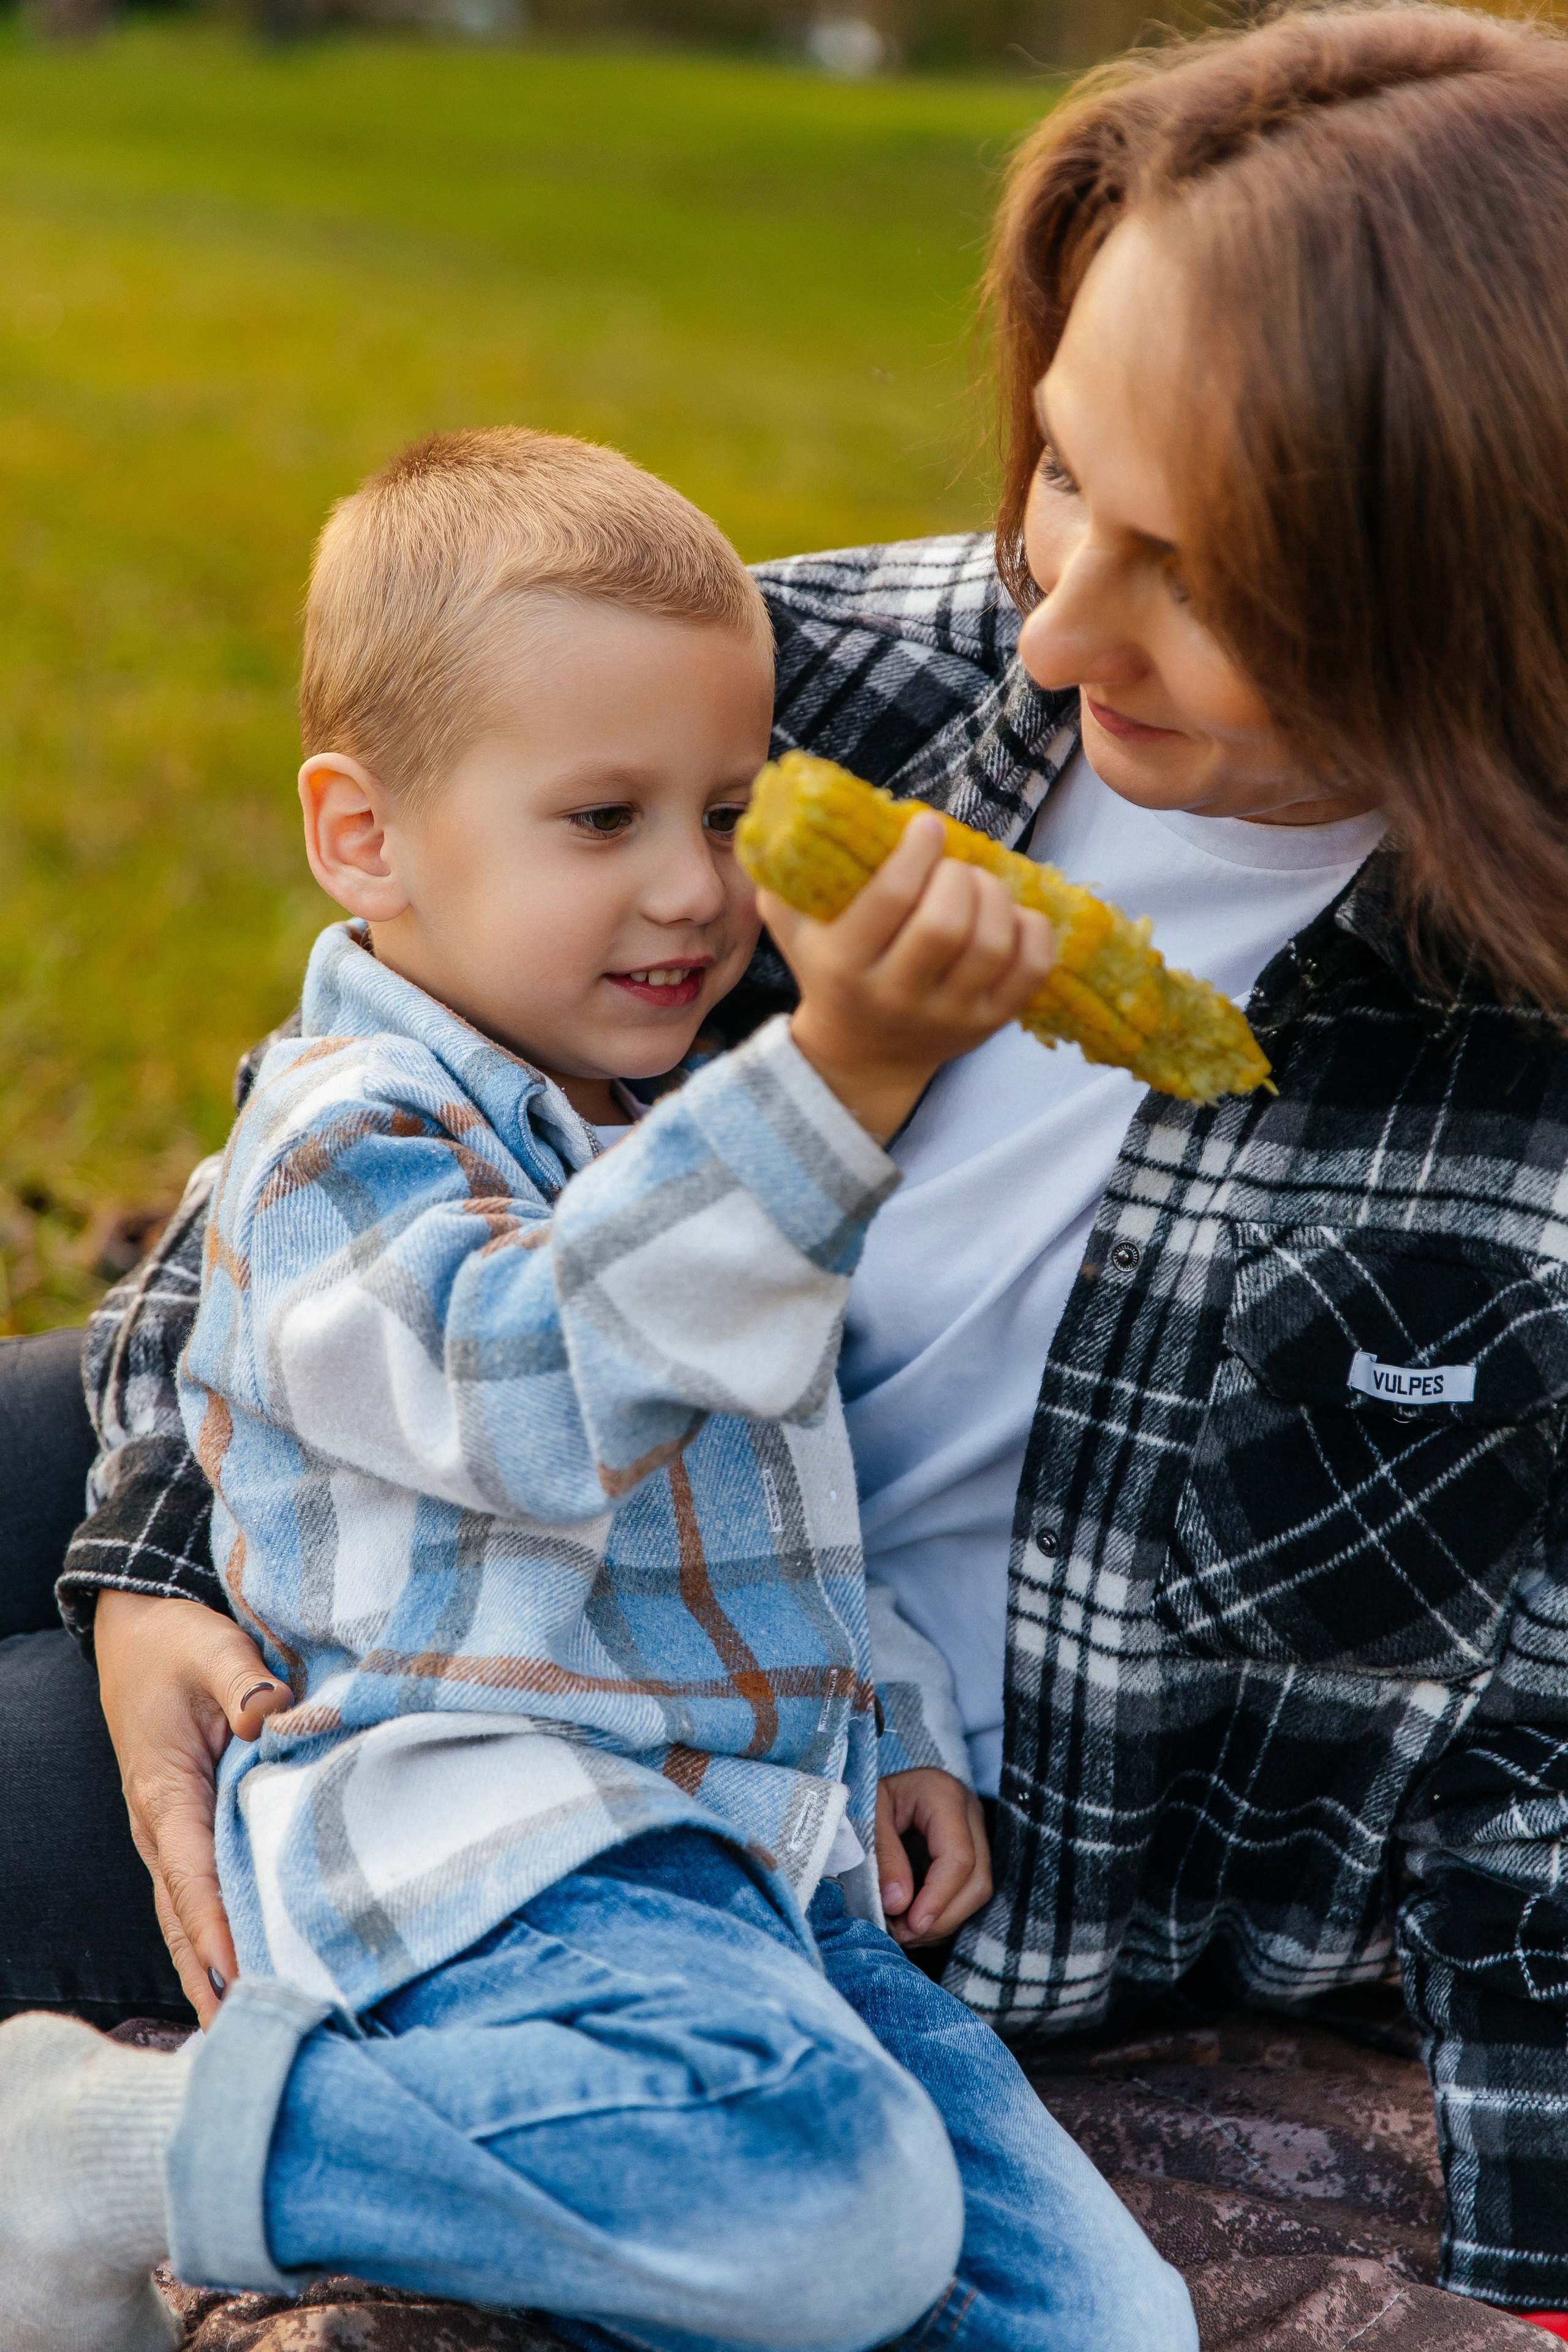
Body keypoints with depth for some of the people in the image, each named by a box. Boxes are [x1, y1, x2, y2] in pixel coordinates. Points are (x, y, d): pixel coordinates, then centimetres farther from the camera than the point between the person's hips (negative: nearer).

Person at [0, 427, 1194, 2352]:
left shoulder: (658, 1124, 22)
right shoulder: (349, 1141, -7)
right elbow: (554, 1392, -28)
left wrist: (894, 1733, 22)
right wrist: (843, 1077, -35)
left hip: (761, 1855, 8)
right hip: (482, 1827, -8)